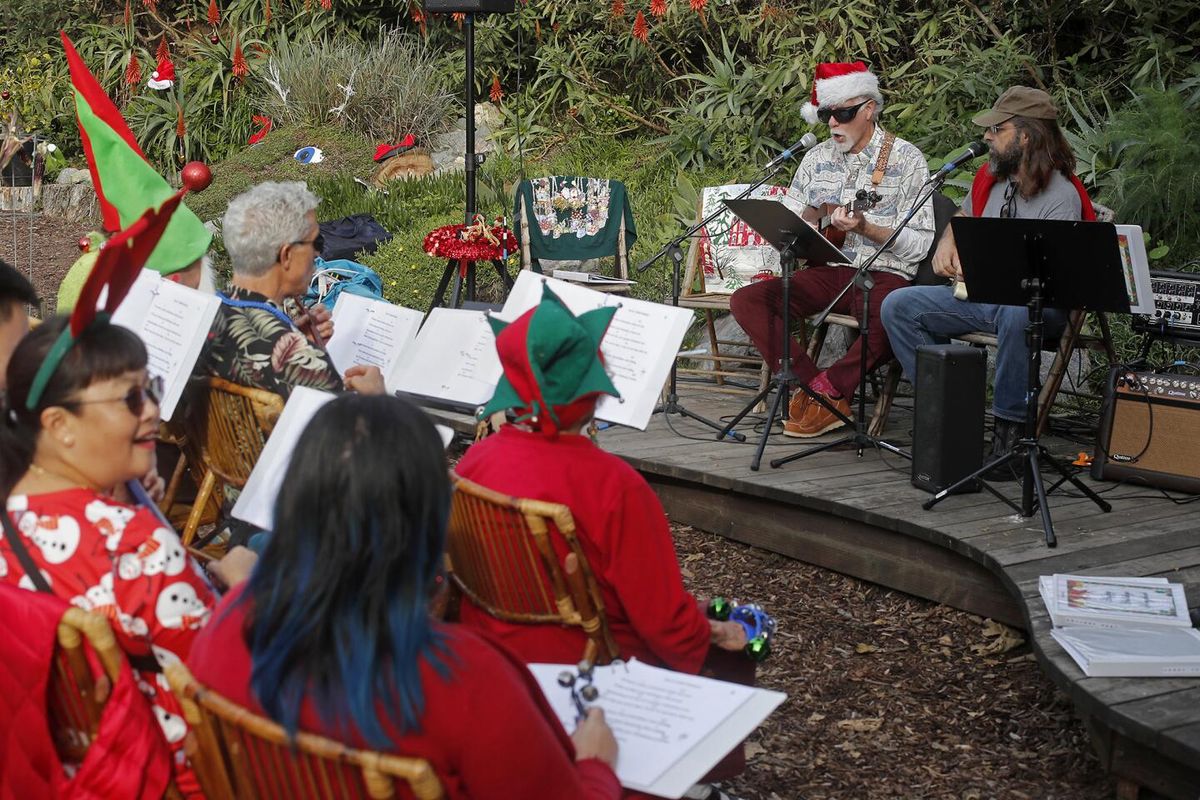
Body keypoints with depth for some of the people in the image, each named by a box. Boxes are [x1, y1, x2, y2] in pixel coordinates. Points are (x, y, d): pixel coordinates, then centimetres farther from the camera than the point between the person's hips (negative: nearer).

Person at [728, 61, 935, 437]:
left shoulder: (907, 159, -1)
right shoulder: (817, 158, 13)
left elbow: (921, 244, -7)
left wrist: (865, 228, -20)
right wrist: (807, 219, -3)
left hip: (881, 274, -5)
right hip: (825, 271, 5)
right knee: (745, 300, -18)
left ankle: (825, 389, -15)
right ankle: (825, 396, -23)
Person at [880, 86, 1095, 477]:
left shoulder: (1061, 196, -16)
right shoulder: (990, 176, 7)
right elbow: (963, 217, 28)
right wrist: (947, 246, 6)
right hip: (979, 296, 7)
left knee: (1017, 313, -43)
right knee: (897, 306, -7)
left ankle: (1010, 431, -30)